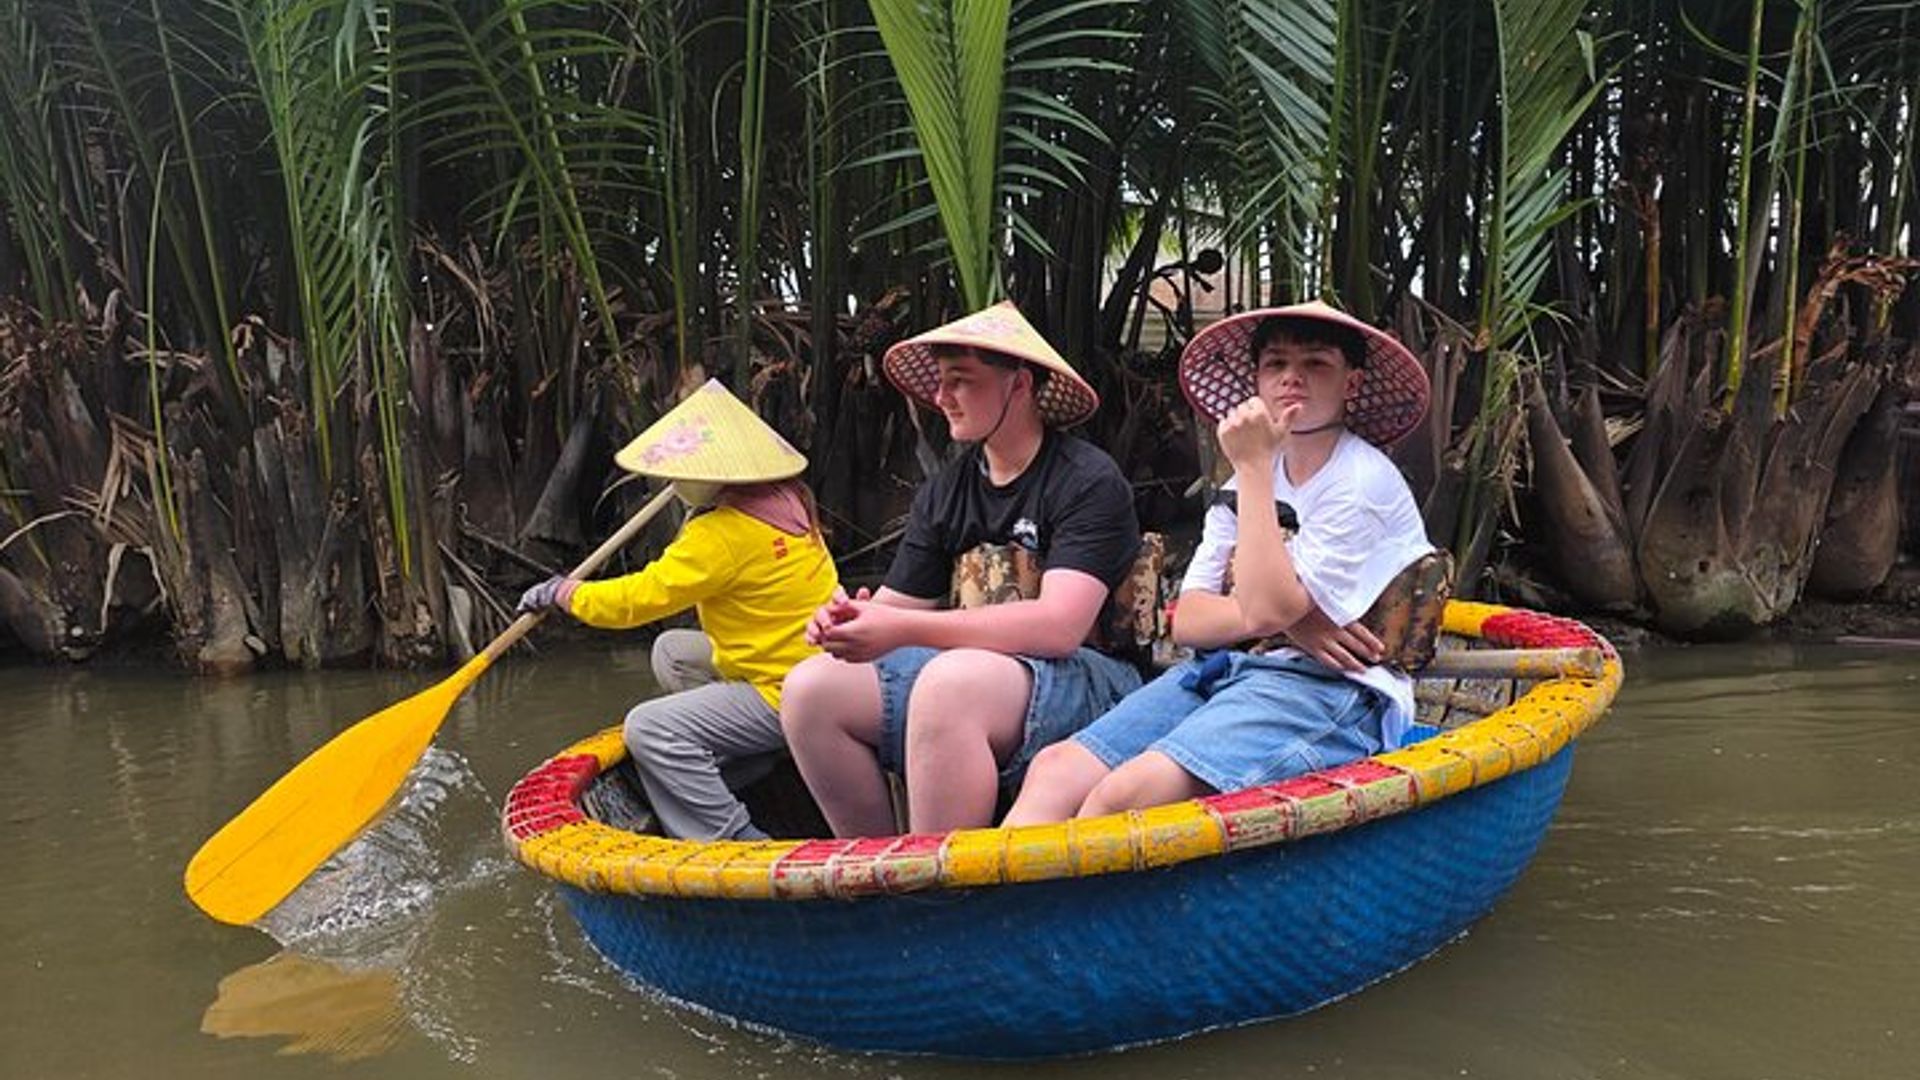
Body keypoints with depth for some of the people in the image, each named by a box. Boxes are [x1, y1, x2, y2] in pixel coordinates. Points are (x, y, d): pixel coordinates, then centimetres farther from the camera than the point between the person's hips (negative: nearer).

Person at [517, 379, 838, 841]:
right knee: (671, 650, 22)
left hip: (788, 693, -10)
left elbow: (639, 599, -17)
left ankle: (737, 844, -13)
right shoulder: (784, 498, 6)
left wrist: (563, 592, -2)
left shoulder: (726, 534, -23)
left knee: (650, 729, -17)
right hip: (810, 665, 10)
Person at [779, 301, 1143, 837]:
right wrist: (849, 620, -14)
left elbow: (1059, 627, -20)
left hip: (1087, 680, -7)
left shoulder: (1089, 481, -8)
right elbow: (895, 605, 12)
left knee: (951, 681, -36)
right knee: (812, 687, -10)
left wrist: (903, 630, -25)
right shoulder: (942, 493, 13)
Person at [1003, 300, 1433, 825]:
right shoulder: (1253, 479, 17)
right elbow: (1187, 620, 8)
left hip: (1327, 690, -7)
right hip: (1225, 672, 7)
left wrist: (1254, 467, -12)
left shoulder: (1363, 481, -5)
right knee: (1054, 771, -14)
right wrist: (1290, 619, -12)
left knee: (1121, 796, -30)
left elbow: (1266, 607, -18)